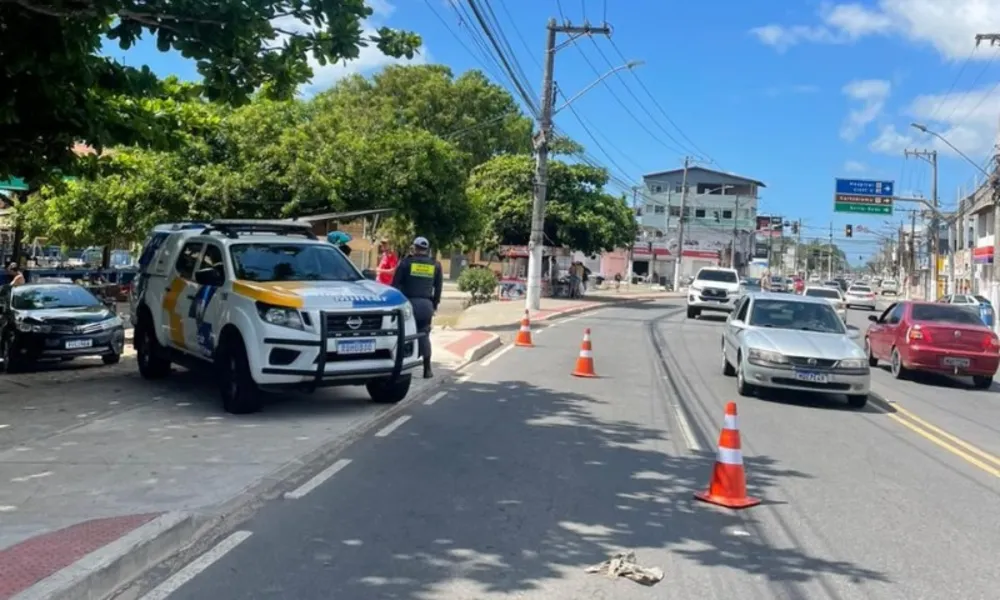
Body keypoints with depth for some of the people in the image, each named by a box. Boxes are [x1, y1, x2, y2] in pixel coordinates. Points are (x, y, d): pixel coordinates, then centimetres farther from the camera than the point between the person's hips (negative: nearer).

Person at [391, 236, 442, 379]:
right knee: (424, 336, 9)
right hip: (426, 304, 2)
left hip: (409, 302, -2)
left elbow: (395, 284, 0)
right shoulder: (435, 265, 11)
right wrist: (434, 305, 20)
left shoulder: (406, 262, 1)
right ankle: (427, 369, 8)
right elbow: (438, 288, 12)